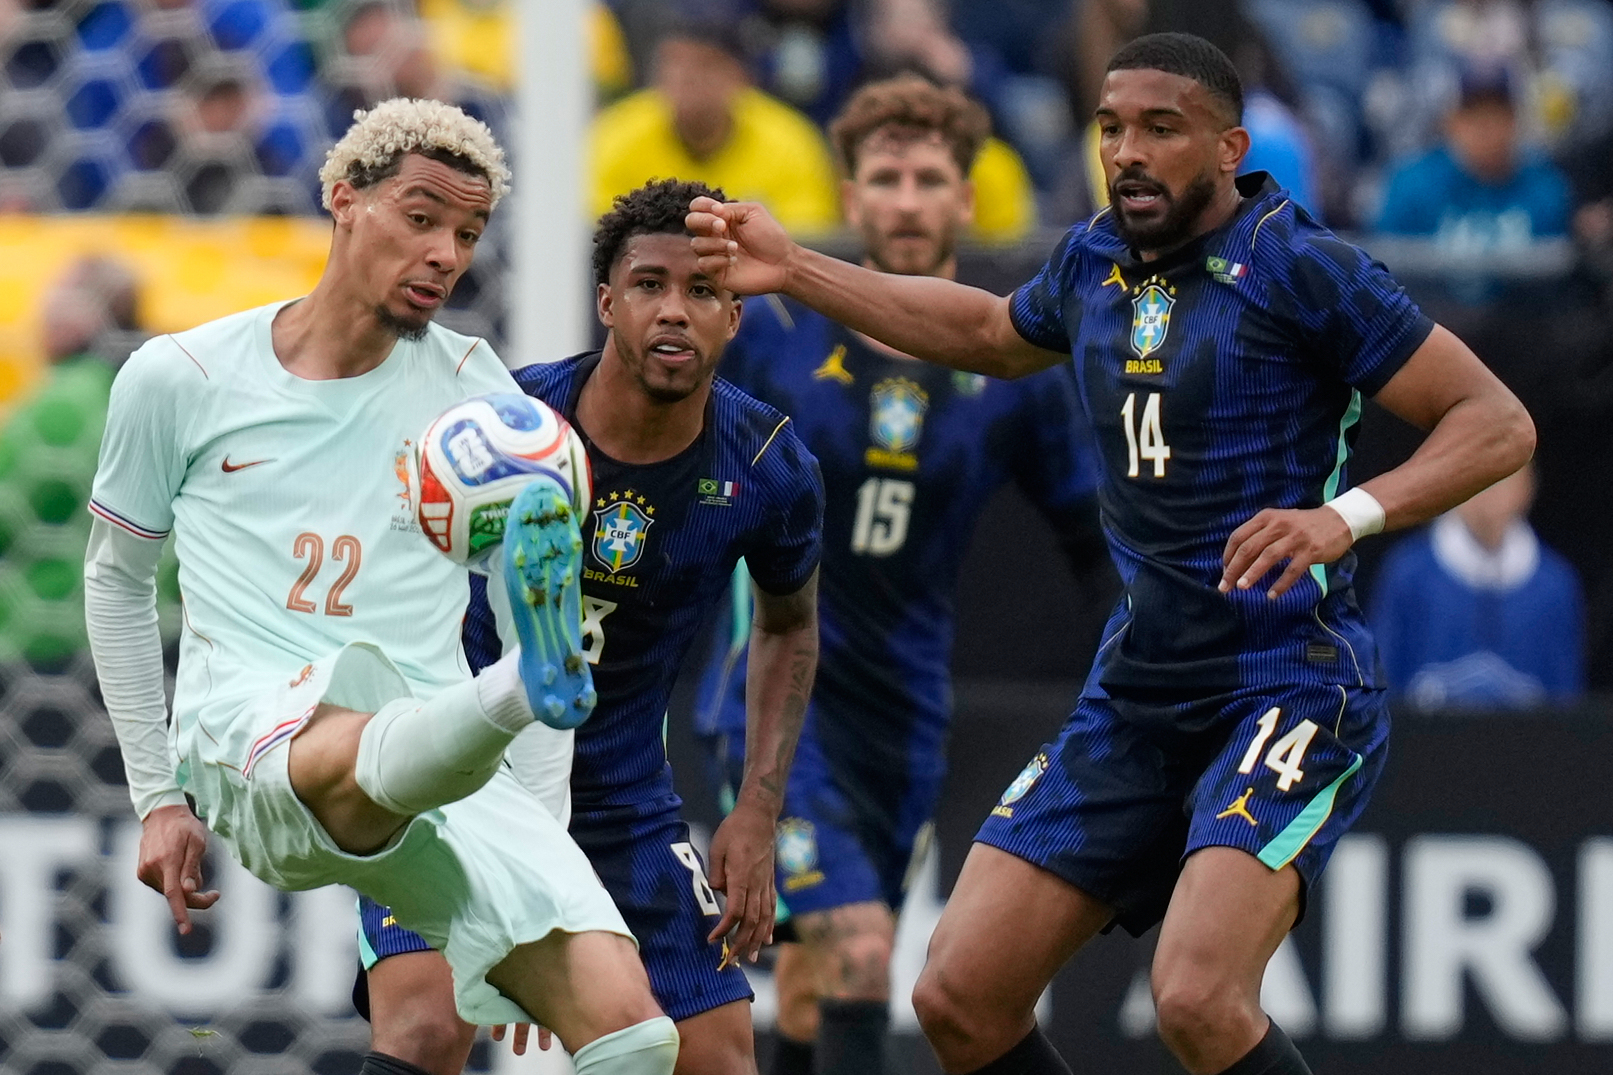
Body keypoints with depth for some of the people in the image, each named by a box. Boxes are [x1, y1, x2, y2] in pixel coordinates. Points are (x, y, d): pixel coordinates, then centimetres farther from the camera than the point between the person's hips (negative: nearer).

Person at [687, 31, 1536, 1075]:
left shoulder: (1298, 267, -11)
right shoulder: (1093, 264, 10)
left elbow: (1499, 422, -12)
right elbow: (990, 334, 34)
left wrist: (1349, 513, -27)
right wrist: (793, 269, 30)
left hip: (1291, 685, -7)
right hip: (1136, 694, 7)